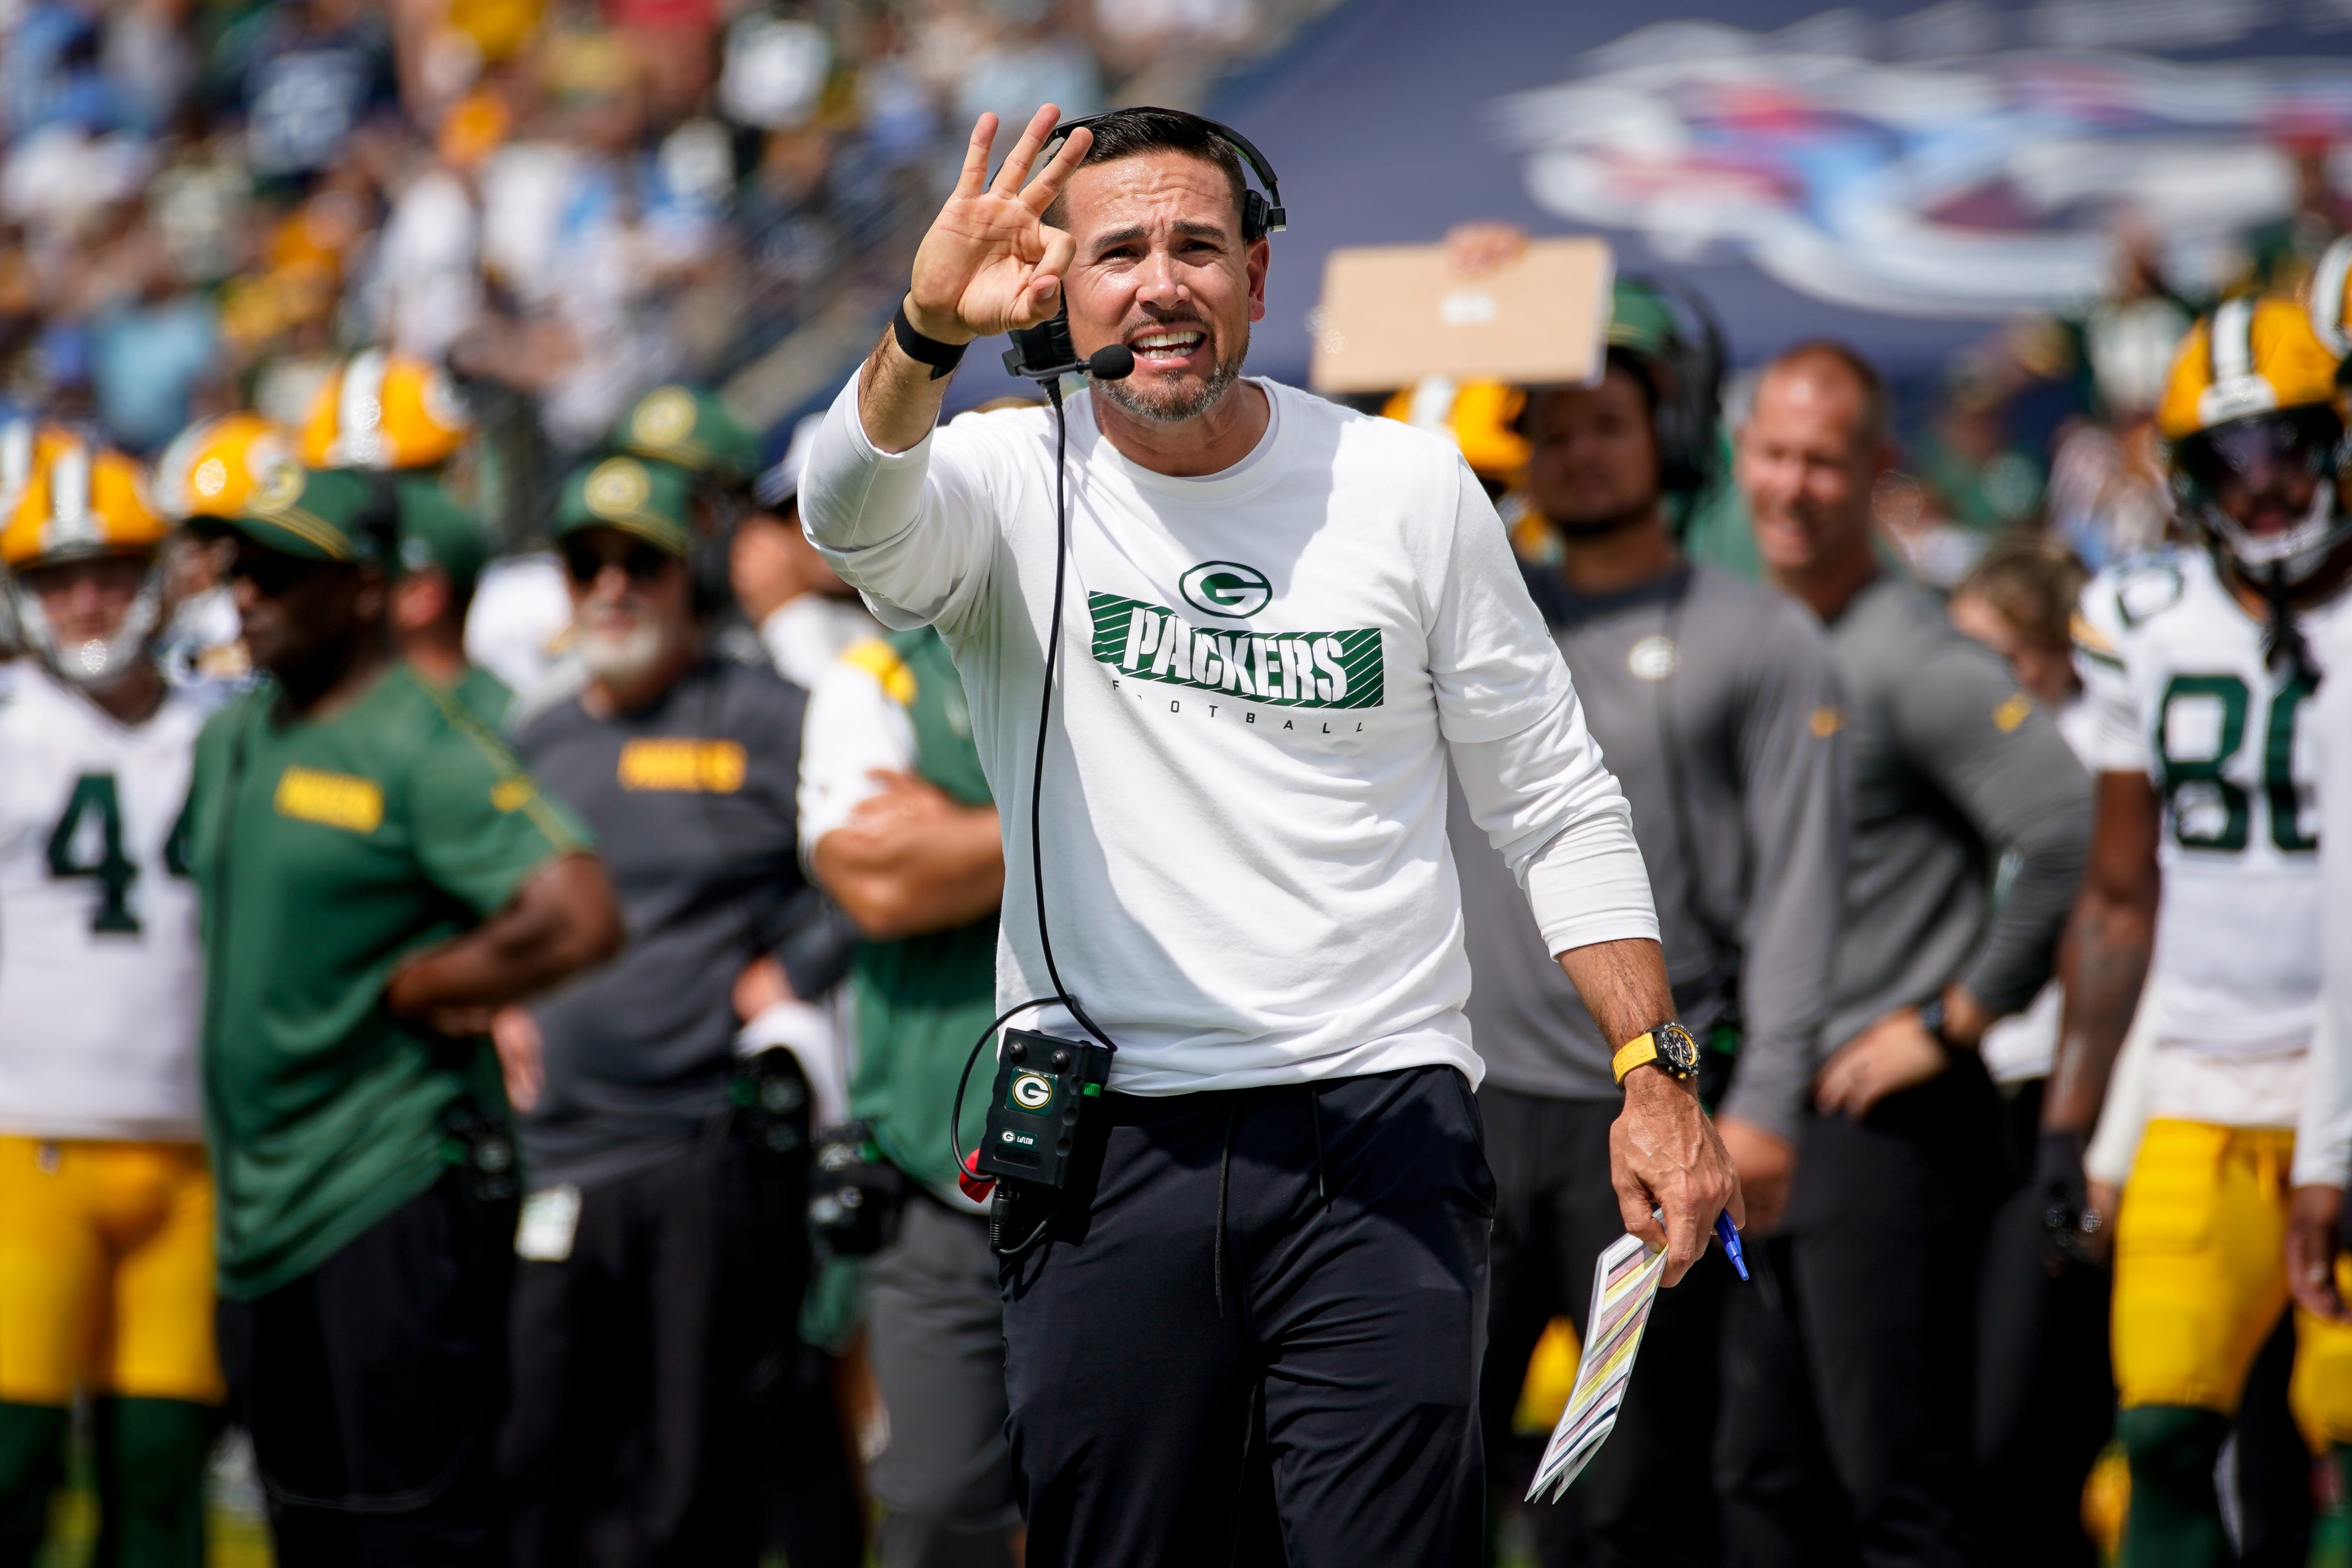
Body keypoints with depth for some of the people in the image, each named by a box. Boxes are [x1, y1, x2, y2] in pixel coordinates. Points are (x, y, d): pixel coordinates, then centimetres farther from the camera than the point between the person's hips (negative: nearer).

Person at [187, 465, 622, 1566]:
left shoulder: (419, 747, -13)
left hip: (398, 1190, -9)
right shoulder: (231, 740, 12)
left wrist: (407, 991, -13)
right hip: (259, 1188, 9)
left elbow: (579, 918, -24)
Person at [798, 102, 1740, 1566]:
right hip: (1106, 1150, 0)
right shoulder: (1010, 487, 1)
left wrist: (1657, 1072, 1)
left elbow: (1558, 804, 10)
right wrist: (927, 340, -45)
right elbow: (857, 510, -24)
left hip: (1381, 1123, 0)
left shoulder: (1410, 489, 4)